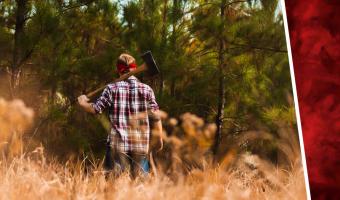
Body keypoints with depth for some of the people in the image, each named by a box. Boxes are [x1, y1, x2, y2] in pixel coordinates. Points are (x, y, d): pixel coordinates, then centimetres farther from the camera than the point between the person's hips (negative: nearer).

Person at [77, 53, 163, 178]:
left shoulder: (112, 89, -2)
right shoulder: (146, 89, 0)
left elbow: (96, 109, -4)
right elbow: (155, 117, 0)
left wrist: (82, 103, 16)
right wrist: (160, 137, 11)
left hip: (117, 144, 0)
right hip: (140, 145, 1)